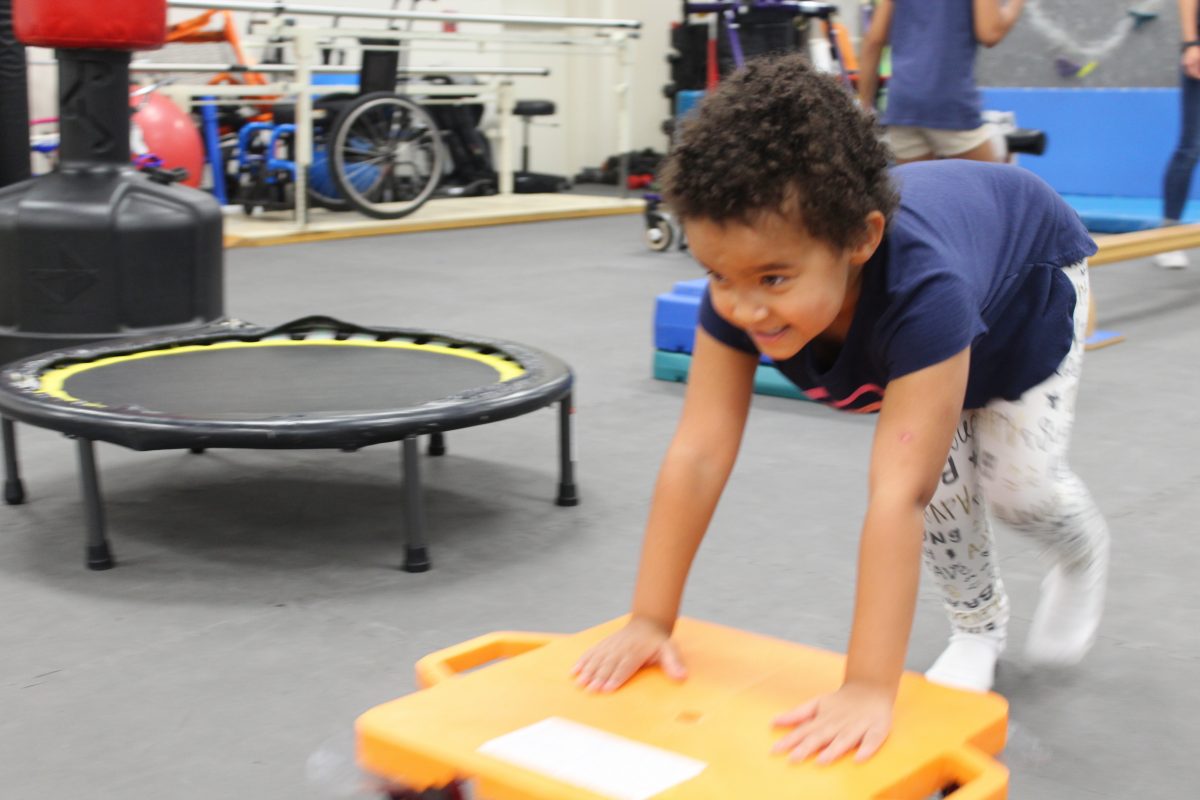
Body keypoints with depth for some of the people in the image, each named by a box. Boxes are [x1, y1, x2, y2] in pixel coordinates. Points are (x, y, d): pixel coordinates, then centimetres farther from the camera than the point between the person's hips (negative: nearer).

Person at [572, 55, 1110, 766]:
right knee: (943, 477, -4)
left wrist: (869, 691, -56)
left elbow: (895, 496, -56)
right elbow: (697, 455, -37)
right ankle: (978, 619, 25)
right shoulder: (737, 295, -38)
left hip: (1030, 276, -3)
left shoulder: (922, 293, -52)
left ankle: (1084, 555, 30)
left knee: (1015, 479, -6)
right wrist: (649, 622, -36)